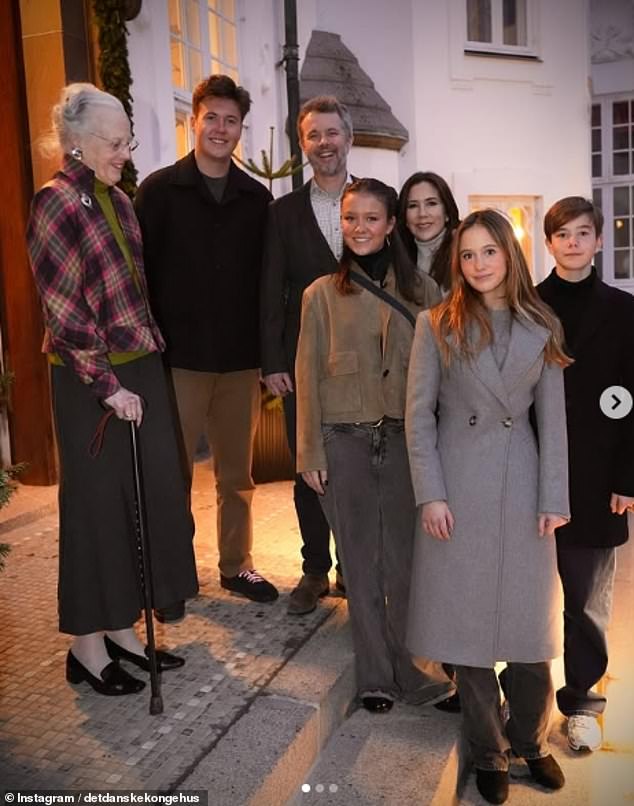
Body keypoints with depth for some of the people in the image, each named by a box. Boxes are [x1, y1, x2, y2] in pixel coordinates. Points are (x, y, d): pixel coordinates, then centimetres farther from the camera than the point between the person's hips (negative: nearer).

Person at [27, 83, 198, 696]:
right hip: (92, 381, -7)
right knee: (96, 505, 3)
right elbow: (63, 310, -14)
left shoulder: (116, 199, 13)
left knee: (151, 498, 9)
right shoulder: (55, 202, -10)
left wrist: (154, 348, 12)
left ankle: (121, 628, 25)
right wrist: (107, 385, -15)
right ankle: (87, 645, 20)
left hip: (142, 369, 7)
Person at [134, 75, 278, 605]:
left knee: (237, 474, 12)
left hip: (241, 360, 3)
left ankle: (237, 565, 28)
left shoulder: (257, 198, 9)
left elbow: (266, 278, 10)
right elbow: (138, 272, -2)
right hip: (178, 357, -2)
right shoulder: (160, 190, 1)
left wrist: (267, 351, 5)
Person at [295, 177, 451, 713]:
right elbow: (309, 377, 3)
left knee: (404, 559, 5)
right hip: (345, 442, 0)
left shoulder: (421, 290, 5)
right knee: (361, 562, 8)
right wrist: (310, 453, -1)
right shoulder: (322, 294, 4)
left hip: (406, 439, 0)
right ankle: (375, 675, 22)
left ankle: (408, 669, 23)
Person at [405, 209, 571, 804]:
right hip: (458, 487, -1)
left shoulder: (542, 327, 5)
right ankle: (488, 753, 25)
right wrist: (430, 494, -8)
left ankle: (531, 741, 32)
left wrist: (554, 497, -1)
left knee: (530, 621, 8)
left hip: (523, 486, 2)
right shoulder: (437, 325, 0)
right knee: (469, 622, 6)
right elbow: (418, 414, -2)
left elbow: (553, 416, 5)